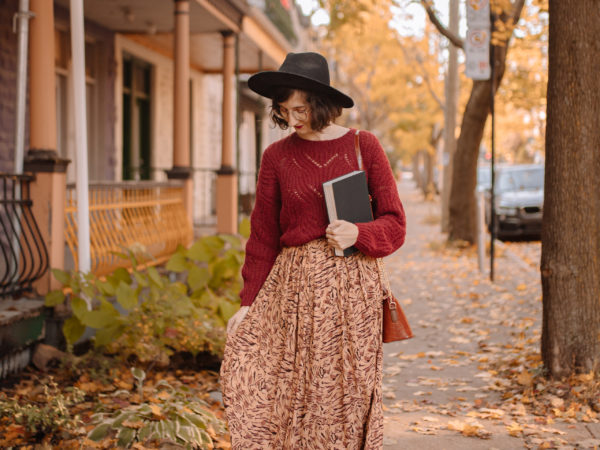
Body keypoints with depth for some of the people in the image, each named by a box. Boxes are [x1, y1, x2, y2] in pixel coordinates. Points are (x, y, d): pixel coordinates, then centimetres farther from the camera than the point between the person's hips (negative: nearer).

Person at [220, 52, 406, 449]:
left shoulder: (364, 146, 1)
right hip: (294, 283, 1)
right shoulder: (277, 156, 4)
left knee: (347, 394, 4)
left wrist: (358, 234, -17)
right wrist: (250, 303, 4)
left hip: (352, 285, -1)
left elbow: (394, 222, 3)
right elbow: (263, 236, 7)